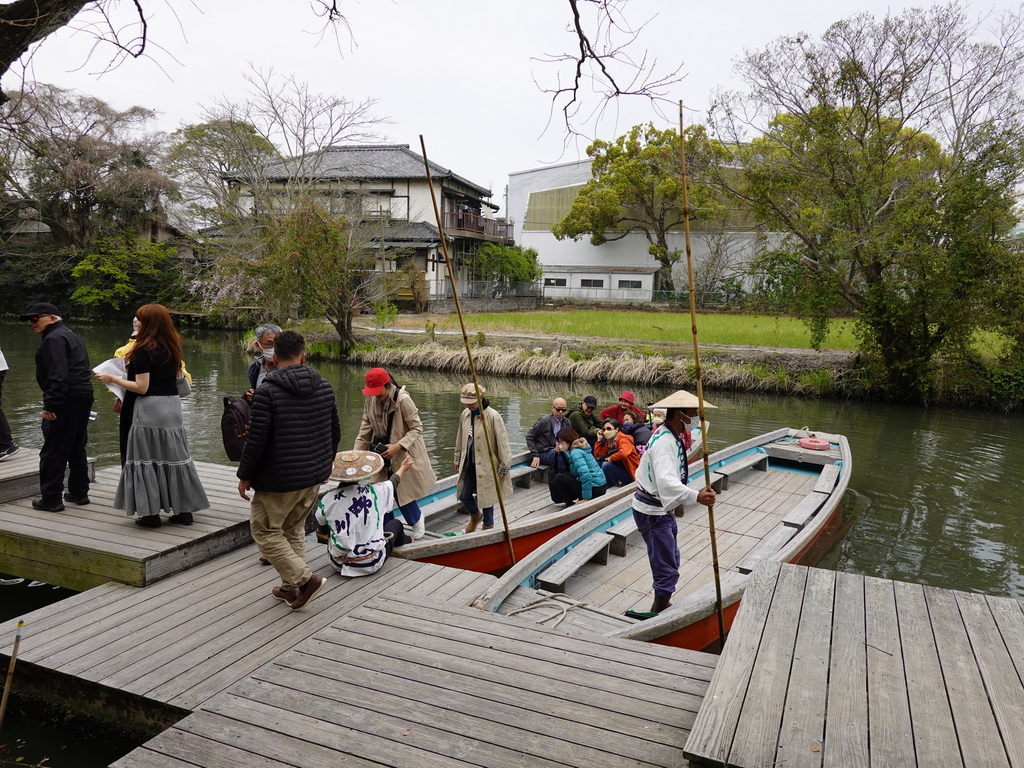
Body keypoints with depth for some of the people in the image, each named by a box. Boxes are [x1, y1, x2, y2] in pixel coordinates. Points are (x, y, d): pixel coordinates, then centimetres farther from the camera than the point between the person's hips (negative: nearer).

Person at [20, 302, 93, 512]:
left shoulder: (53, 339, -11)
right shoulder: (70, 336, 21)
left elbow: (57, 375, -21)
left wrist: (51, 404, -23)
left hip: (66, 400, -10)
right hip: (84, 396, 11)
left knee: (53, 452, -3)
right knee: (77, 448, 17)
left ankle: (51, 499, 1)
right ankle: (79, 493, 24)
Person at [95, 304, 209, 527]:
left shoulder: (143, 350, -13)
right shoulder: (171, 348, 9)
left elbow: (141, 387, -16)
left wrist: (113, 379, -5)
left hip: (149, 409, -7)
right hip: (173, 406, 7)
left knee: (146, 459, 3)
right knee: (174, 456, 12)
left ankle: (151, 512, 8)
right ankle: (184, 509, 16)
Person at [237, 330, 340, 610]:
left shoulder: (267, 392, -17)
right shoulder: (324, 386, 2)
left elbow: (256, 440, -17)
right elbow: (335, 432, 11)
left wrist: (245, 476, -3)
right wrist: (326, 463, 25)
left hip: (279, 479, -6)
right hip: (314, 476, 7)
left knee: (265, 530, 9)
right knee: (294, 529, 20)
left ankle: (305, 578, 0)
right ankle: (290, 586, 27)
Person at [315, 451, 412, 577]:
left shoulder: (327, 500, -12)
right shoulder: (376, 492, -13)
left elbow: (322, 535, 1)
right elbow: (393, 482, 11)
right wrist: (403, 468, 32)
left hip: (338, 565, 1)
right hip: (372, 564, -1)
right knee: (395, 523, 26)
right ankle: (402, 541, 56)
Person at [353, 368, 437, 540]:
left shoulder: (403, 399, -22)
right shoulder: (370, 400, -5)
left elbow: (417, 428, -16)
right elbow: (365, 431, 2)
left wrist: (397, 446, -26)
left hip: (404, 454, -5)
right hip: (383, 453, 5)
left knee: (403, 492, 0)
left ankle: (416, 519, 30)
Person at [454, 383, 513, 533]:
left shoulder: (493, 416, -18)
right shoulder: (465, 414, 1)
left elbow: (502, 443, -13)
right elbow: (460, 439, 14)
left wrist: (503, 468, -11)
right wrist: (458, 459, 18)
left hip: (486, 465, -6)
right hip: (469, 464, 6)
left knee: (486, 496, 6)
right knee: (464, 496, 11)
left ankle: (488, 525, 30)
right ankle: (475, 516, 42)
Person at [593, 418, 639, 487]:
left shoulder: (623, 439, -16)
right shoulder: (609, 441, 8)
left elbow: (624, 453, -38)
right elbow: (598, 455, 6)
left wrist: (611, 458, -23)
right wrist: (599, 439, 1)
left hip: (631, 473, -8)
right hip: (620, 469, 8)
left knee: (606, 465, -26)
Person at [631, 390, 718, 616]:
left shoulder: (672, 436, 6)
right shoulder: (664, 442, -26)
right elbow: (666, 482, -40)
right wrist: (696, 497, -49)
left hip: (663, 508, 11)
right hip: (652, 512, -11)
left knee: (671, 560, 24)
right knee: (666, 568, -6)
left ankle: (663, 605, 41)